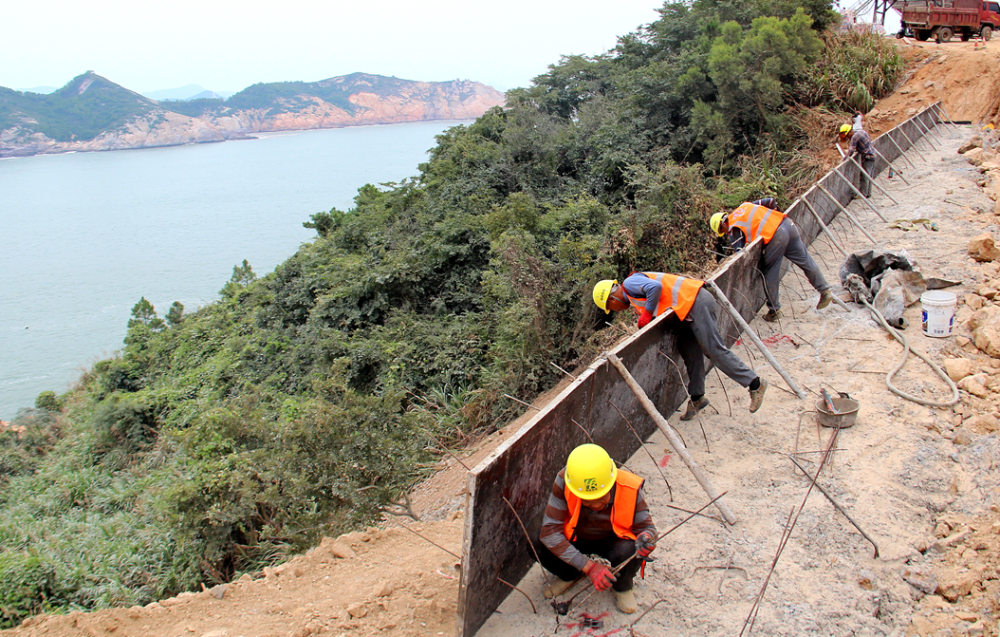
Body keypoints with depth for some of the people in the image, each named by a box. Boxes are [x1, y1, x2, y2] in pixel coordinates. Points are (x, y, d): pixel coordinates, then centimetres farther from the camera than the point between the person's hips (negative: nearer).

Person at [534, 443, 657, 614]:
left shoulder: (630, 488, -29)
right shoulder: (564, 482, -32)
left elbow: (646, 526, -16)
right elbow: (549, 531, -34)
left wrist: (647, 538, -43)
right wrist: (589, 567, -40)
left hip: (612, 541, 0)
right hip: (574, 539, 1)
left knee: (631, 552, -34)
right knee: (540, 545, -29)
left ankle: (621, 585, 5)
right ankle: (570, 575, 7)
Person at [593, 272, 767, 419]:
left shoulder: (630, 284, -7)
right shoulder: (635, 299, 24)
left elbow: (655, 286, -23)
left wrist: (647, 314, -13)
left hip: (696, 302, -11)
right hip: (690, 307, 11)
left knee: (715, 350, -9)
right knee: (689, 351, 11)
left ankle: (754, 384, -3)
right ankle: (697, 398, 18)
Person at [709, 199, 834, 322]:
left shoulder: (733, 229, 4)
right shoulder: (746, 206, 23)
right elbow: (770, 201, 26)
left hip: (775, 236, -7)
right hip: (788, 224, 7)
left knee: (771, 274, 7)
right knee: (805, 261, 18)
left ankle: (774, 310, 15)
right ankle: (825, 291, 27)